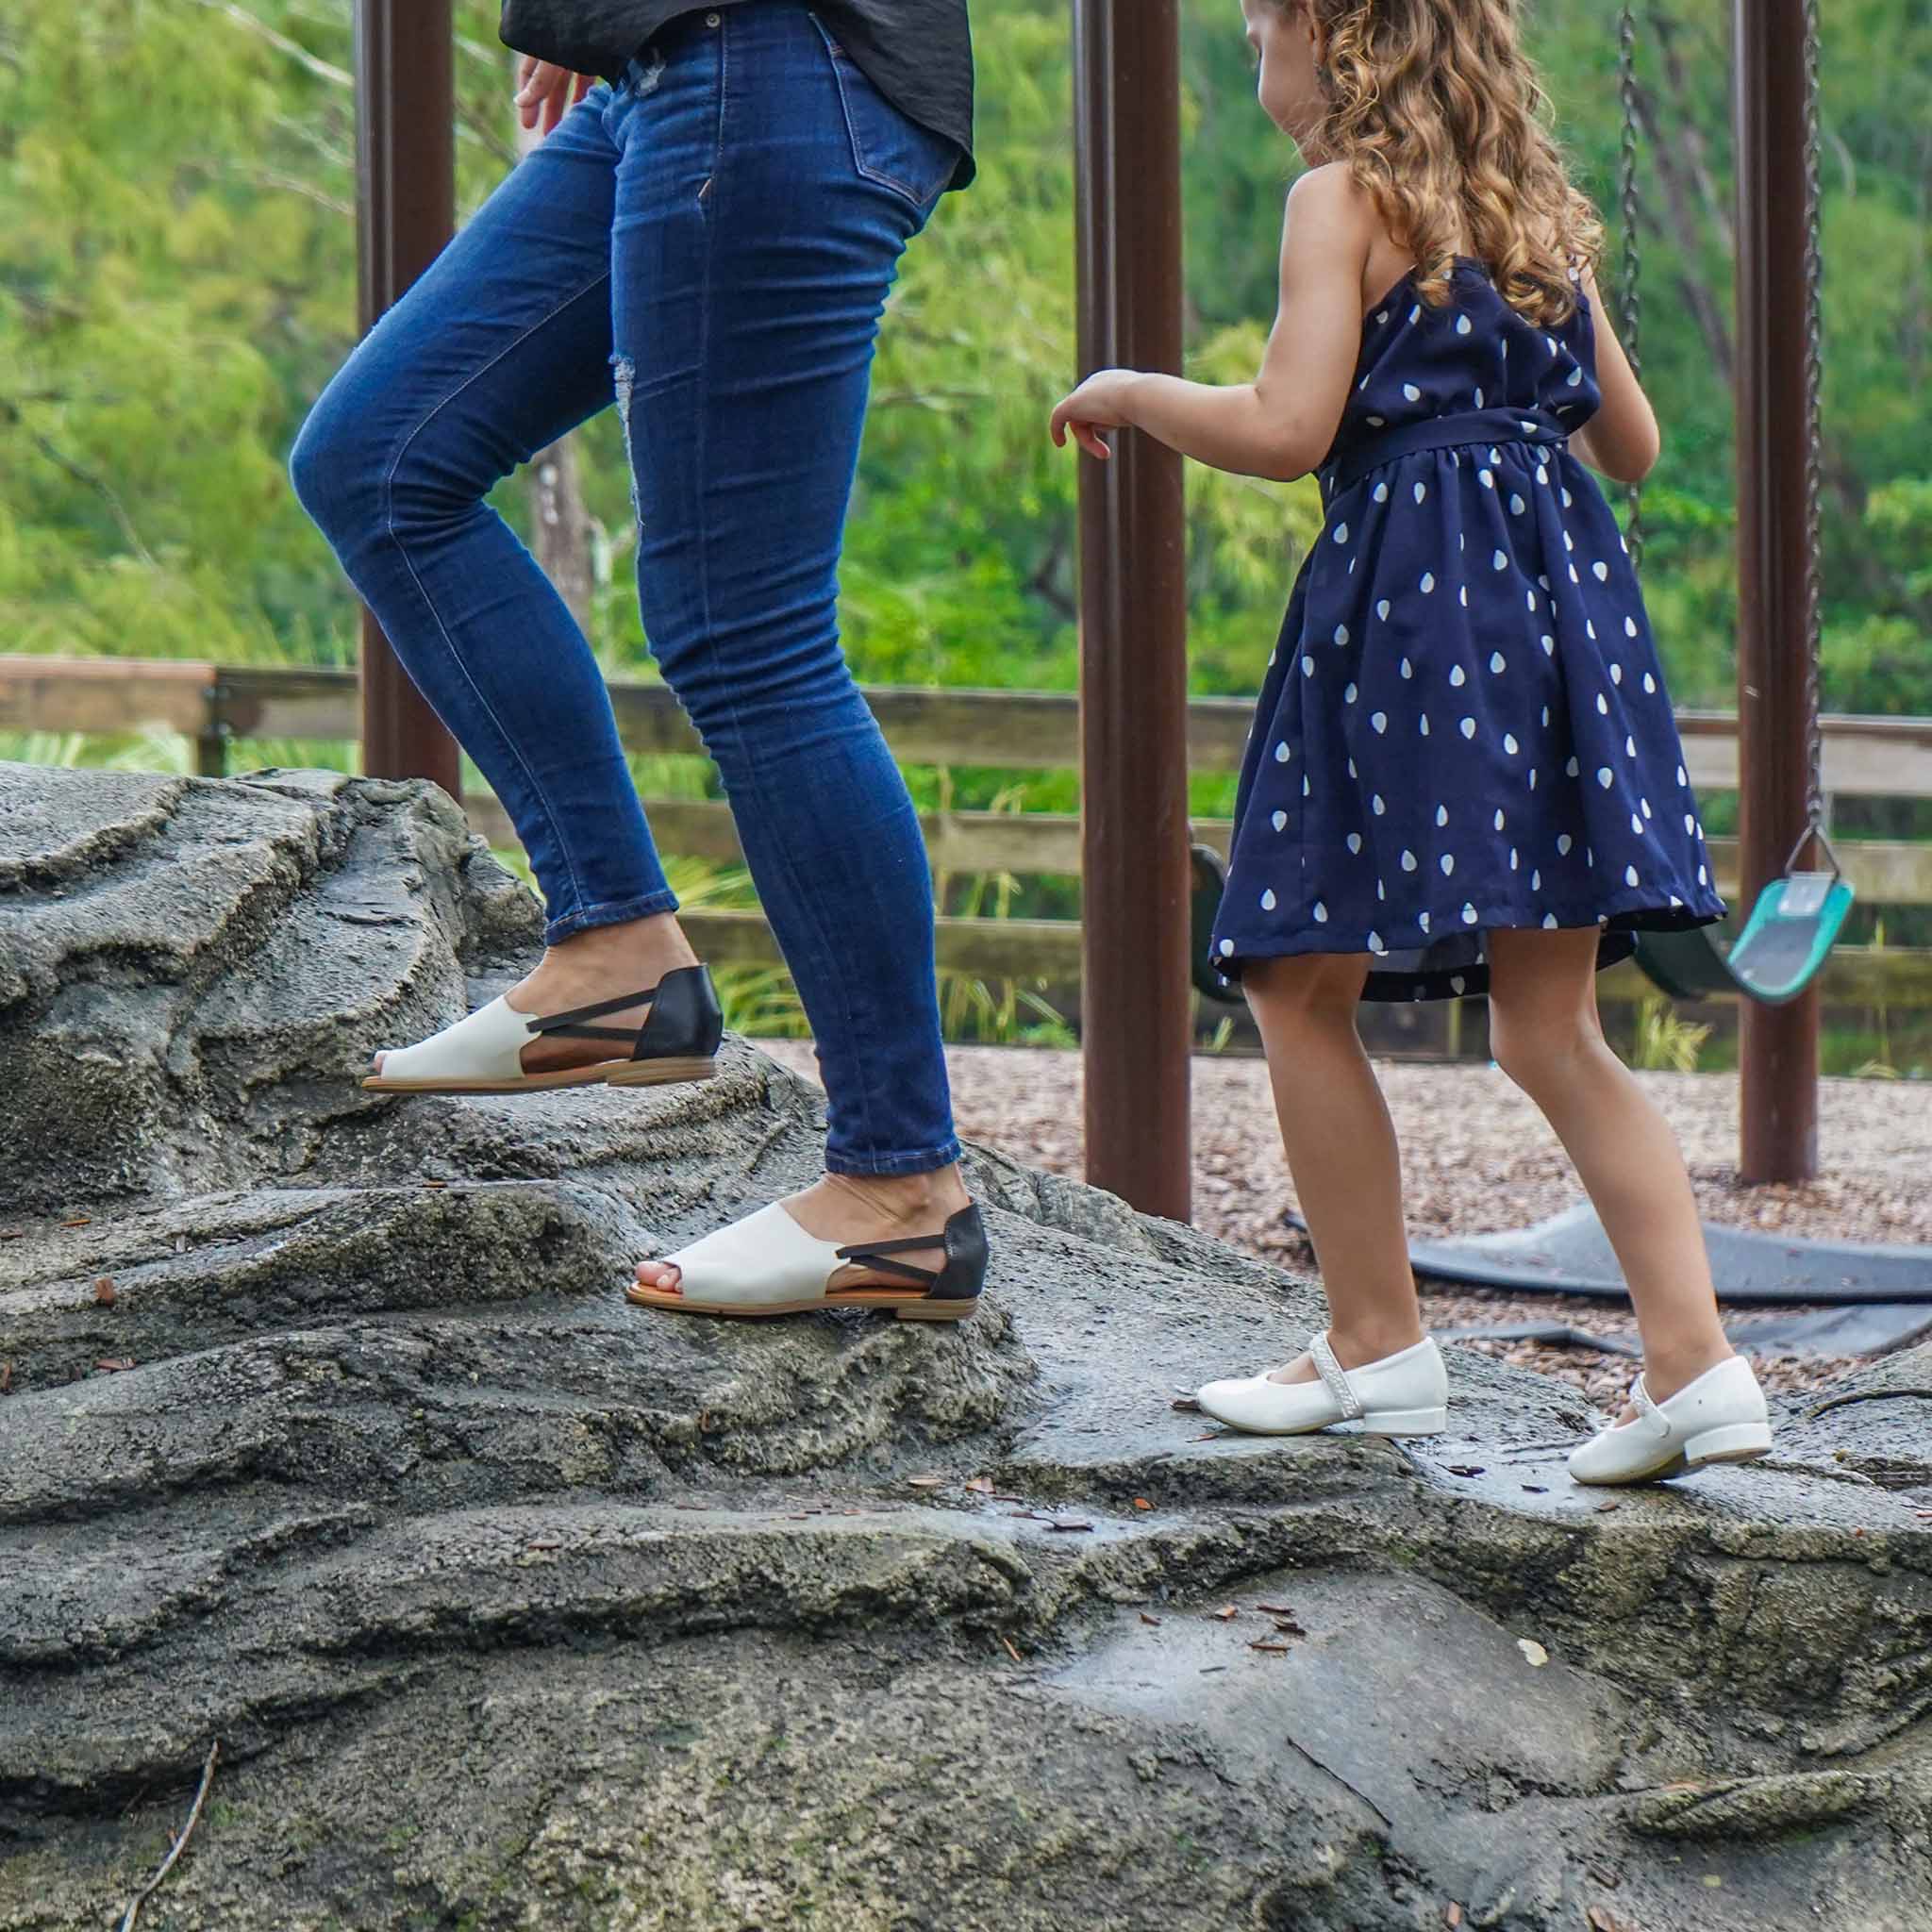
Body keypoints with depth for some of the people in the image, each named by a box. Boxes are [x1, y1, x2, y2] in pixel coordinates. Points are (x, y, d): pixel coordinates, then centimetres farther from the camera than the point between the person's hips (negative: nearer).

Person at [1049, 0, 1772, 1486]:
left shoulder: (1347, 196, -2)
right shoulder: (1539, 206, 18)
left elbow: (1286, 430, -12)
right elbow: (1633, 444, 22)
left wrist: (1128, 395, 5)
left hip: (1410, 596, -7)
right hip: (1565, 582, 7)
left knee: (1300, 983, 7)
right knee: (1553, 1030, 5)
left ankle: (1378, 1349, 9)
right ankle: (1697, 1362, -7)